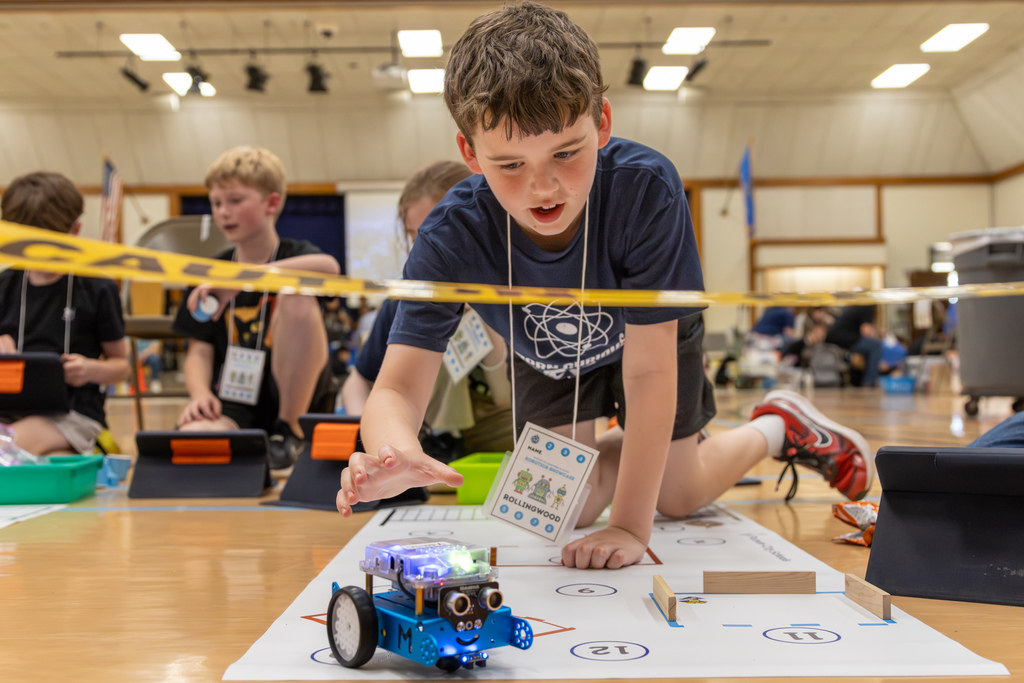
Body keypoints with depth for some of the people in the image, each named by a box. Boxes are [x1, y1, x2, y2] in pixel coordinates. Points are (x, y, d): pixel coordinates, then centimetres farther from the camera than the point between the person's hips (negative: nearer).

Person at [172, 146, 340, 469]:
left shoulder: (292, 255, -3)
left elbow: (329, 266, -30)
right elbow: (200, 350, 7)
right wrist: (200, 392, -15)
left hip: (293, 394, -1)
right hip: (236, 401, 1)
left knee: (297, 295, -27)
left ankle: (290, 431, -14)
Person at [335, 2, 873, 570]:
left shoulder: (645, 189, -42)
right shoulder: (451, 237, -37)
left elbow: (648, 369, -38)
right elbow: (398, 388, -41)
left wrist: (630, 525, -39)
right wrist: (394, 450, -67)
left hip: (646, 338, -1)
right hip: (548, 357, 2)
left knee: (677, 498, 6)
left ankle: (778, 427, 33)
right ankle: (619, 447, 33)